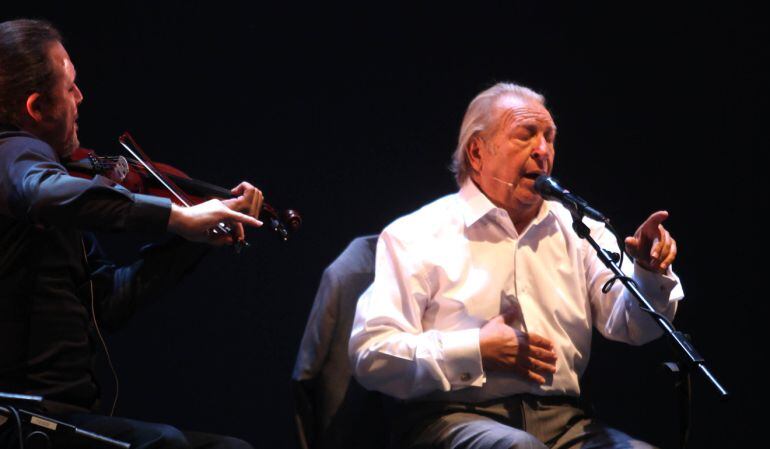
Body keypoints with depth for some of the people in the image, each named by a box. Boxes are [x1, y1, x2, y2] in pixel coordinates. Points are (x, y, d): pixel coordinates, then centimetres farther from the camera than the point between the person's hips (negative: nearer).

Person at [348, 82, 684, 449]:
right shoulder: (414, 237, 5)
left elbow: (630, 325, 7)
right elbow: (370, 355, -3)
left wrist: (649, 274, -15)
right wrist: (477, 351, -11)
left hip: (561, 419, 4)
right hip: (453, 417, -4)